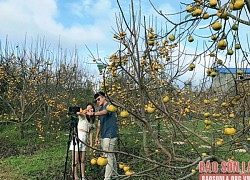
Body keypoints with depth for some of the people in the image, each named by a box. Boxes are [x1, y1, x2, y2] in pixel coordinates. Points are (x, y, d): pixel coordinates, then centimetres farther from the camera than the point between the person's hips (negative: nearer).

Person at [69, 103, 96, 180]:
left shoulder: (92, 121, 16)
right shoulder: (83, 115, 0)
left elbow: (91, 133, 14)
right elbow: (78, 113, -24)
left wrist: (91, 143, 8)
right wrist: (84, 111, -40)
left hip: (84, 139, 6)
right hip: (77, 136, -6)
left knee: (82, 160, 10)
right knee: (75, 159, -5)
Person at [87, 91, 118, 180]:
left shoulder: (109, 105, -5)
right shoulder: (101, 109, 20)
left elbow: (105, 112, -28)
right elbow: (99, 124, 20)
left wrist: (93, 113, -42)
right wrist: (97, 136, 15)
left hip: (110, 135, -9)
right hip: (104, 136, 9)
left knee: (108, 156, -9)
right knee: (111, 155, 14)